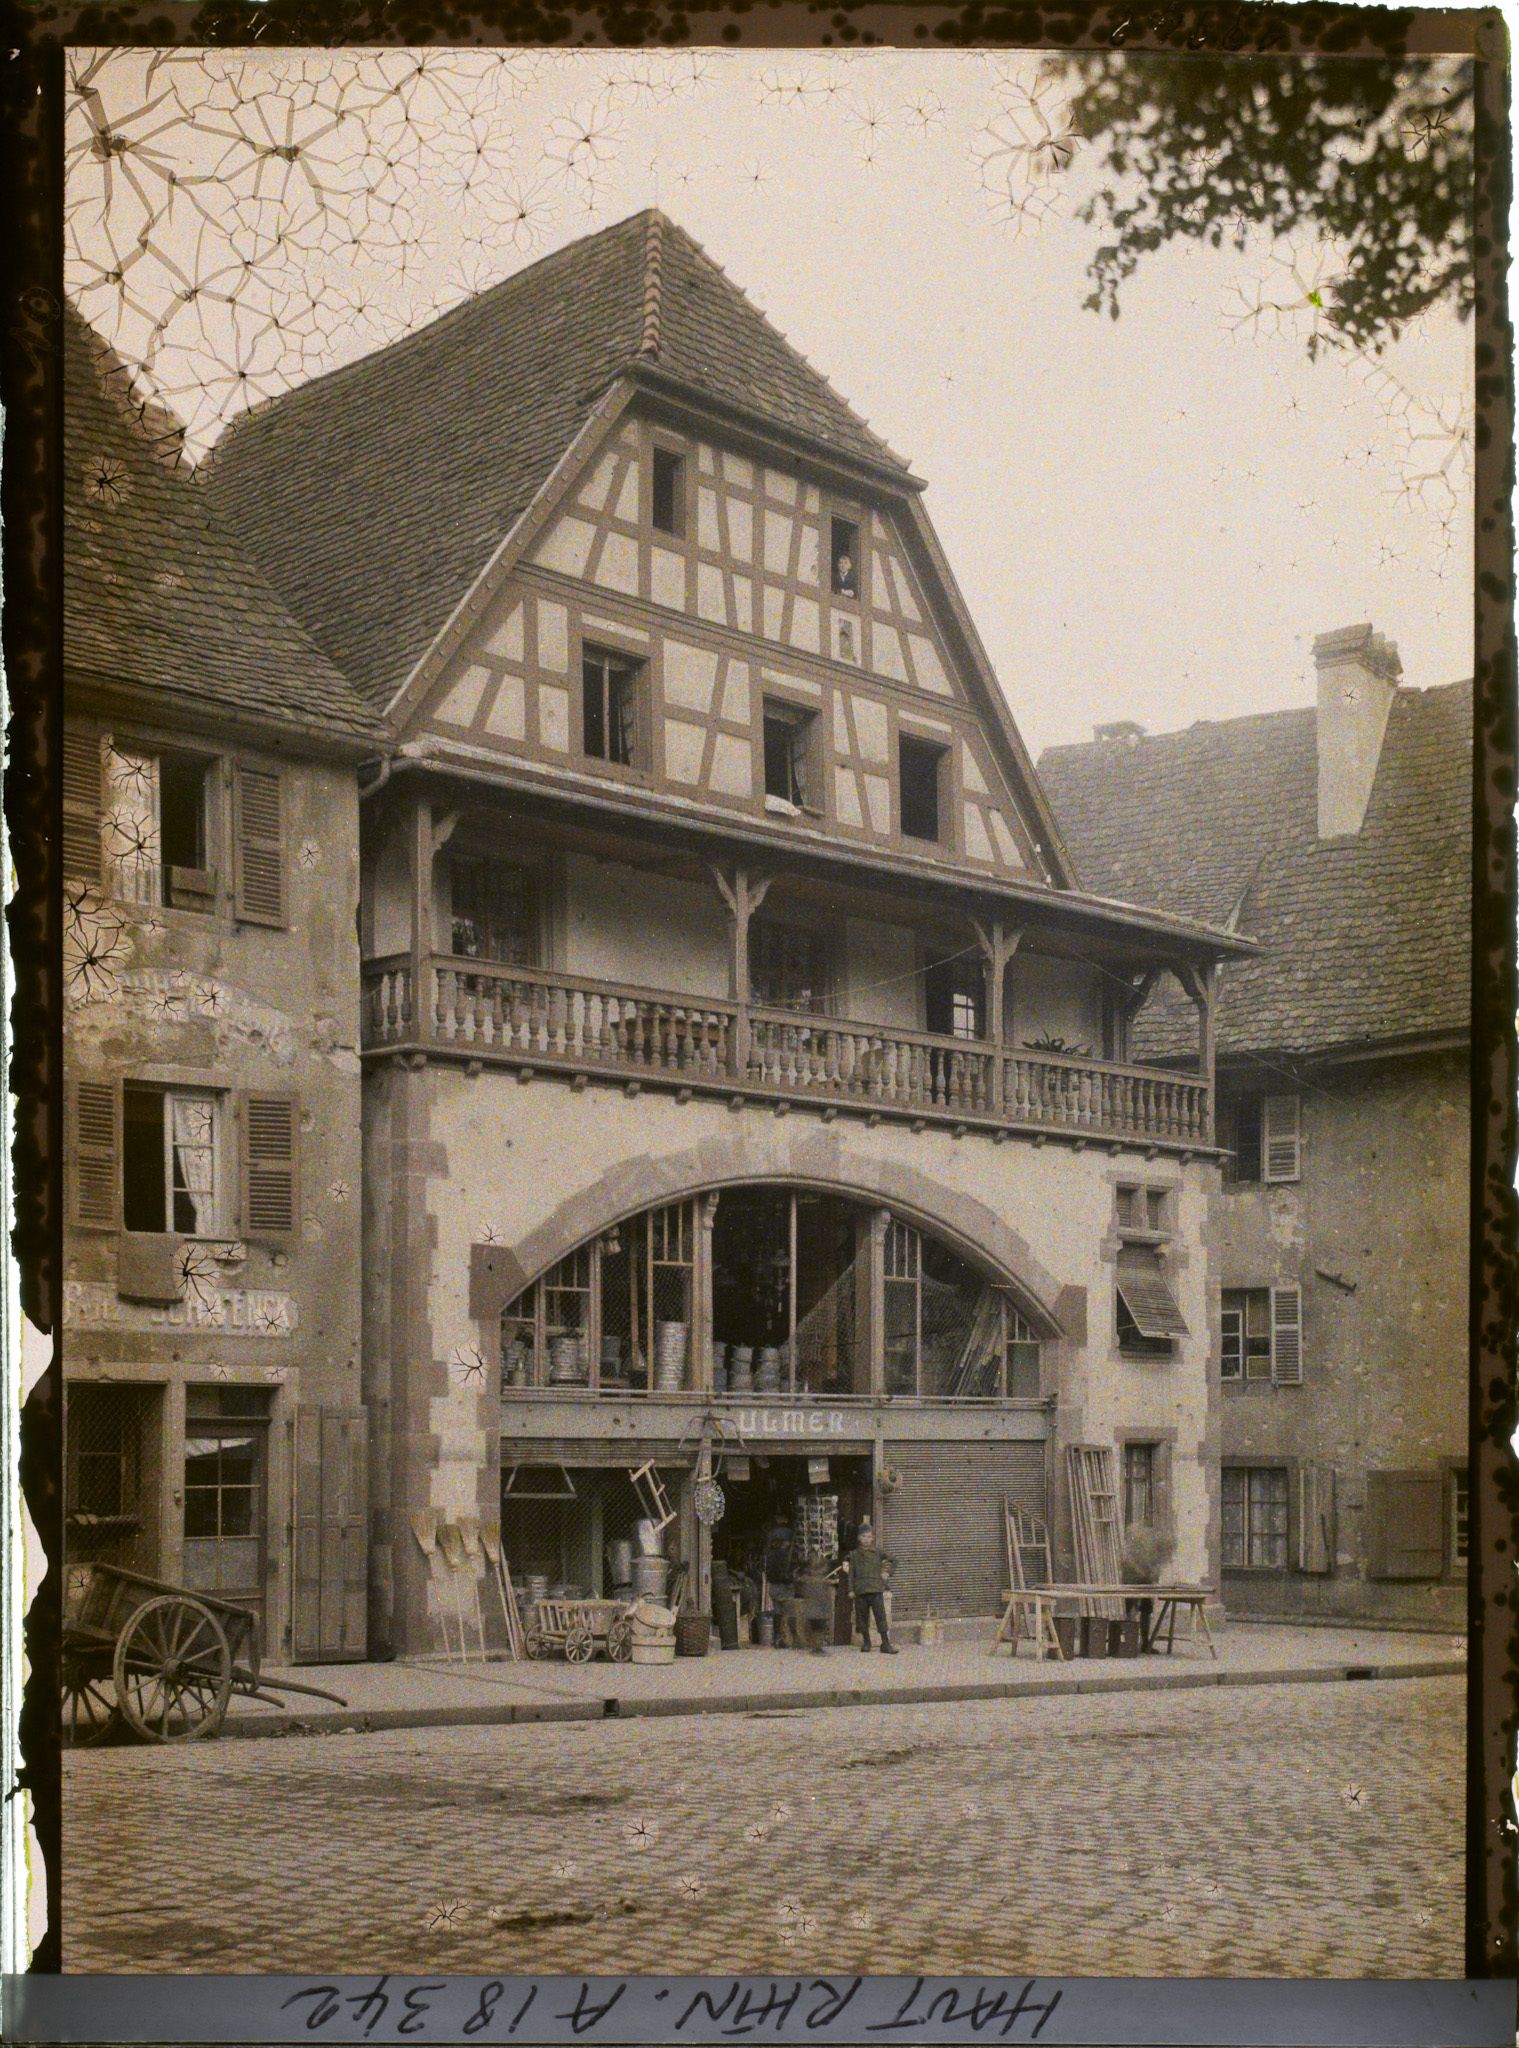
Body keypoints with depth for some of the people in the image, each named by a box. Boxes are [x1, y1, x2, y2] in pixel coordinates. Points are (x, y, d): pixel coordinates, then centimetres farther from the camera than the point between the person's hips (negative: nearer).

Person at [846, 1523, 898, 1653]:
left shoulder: (878, 1552, 7)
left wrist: (888, 1573, 5)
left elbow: (893, 1560, 16)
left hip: (876, 1589, -1)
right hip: (860, 1591, 1)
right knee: (862, 1617, 5)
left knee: (881, 1616, -8)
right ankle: (866, 1641, 19)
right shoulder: (854, 1554, 8)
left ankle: (885, 1643, -8)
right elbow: (851, 1573, 8)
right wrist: (851, 1589, 2)